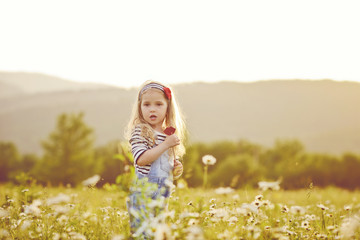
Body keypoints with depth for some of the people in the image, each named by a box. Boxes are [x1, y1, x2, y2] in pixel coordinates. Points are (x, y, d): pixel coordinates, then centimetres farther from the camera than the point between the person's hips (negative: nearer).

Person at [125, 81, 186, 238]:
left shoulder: (170, 134, 12)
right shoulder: (139, 131, -7)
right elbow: (141, 159, -21)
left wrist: (177, 169, 2)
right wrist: (166, 144, -18)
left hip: (162, 195, 7)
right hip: (143, 192, -7)